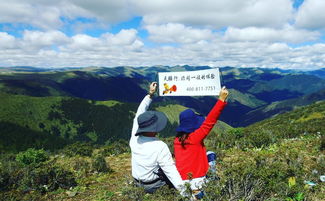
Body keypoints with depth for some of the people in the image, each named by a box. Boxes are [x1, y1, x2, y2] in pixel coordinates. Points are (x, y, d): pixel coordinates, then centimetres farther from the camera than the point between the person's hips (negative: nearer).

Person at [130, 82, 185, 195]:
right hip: (154, 185, -6)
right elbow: (171, 171, -30)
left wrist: (150, 94, 2)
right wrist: (184, 190, -26)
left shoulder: (134, 139, -14)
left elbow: (139, 115, -3)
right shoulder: (160, 147, -31)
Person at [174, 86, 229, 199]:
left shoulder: (176, 140, 4)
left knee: (208, 155, 22)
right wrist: (221, 100, -17)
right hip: (196, 179, -6)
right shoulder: (195, 137, -16)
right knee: (211, 155, 15)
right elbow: (209, 121, -18)